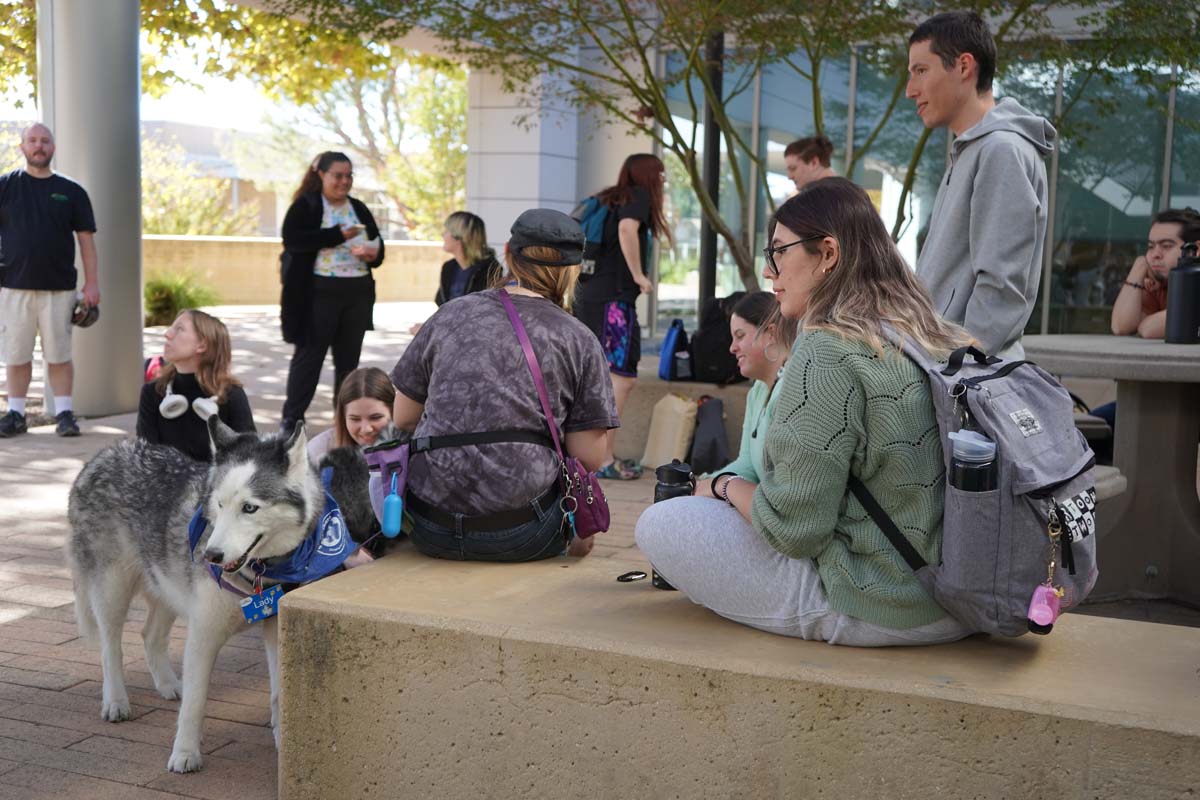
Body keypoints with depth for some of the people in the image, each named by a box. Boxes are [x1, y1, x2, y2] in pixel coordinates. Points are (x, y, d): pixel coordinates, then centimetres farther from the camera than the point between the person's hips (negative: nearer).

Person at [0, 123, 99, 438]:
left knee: (59, 355, 2)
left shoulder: (71, 191, 7)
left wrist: (92, 283, -1)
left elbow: (86, 239, 6)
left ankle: (65, 413, 9)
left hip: (59, 287, 0)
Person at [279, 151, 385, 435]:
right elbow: (293, 239, -16)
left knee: (349, 357, 10)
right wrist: (336, 235, -21)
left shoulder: (359, 209, 14)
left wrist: (374, 254, -10)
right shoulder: (305, 206, -1)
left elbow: (377, 243, 15)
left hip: (357, 293, 5)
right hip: (318, 292, -5)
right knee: (309, 355, 0)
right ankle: (292, 418, 9)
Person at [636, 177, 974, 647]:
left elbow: (793, 527, -20)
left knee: (658, 525, -2)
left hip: (876, 608, -9)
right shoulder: (939, 341, 5)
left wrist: (725, 486, 1)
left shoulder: (828, 353, -21)